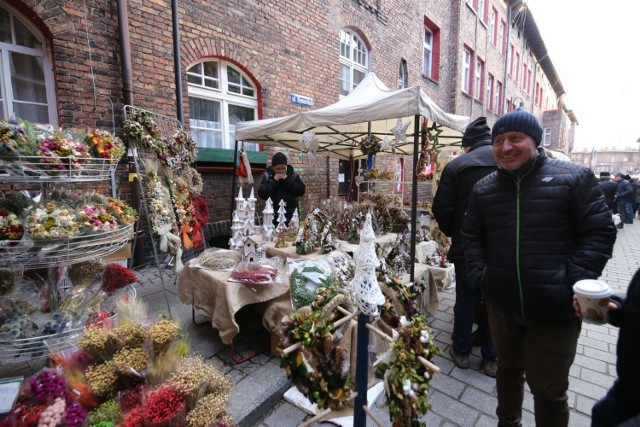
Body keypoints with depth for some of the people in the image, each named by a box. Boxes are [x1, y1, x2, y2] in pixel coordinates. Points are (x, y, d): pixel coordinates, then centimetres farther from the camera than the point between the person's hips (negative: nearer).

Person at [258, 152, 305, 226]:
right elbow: (261, 194, -8)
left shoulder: (293, 174, 4)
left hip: (290, 214, 1)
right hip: (273, 215, -1)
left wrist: (287, 180, -13)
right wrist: (273, 181, -14)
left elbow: (301, 191, -6)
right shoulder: (267, 175, 2)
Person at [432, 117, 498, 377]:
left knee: (466, 301, 13)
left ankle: (461, 351, 28)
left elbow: (441, 209, -8)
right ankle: (492, 358, 27)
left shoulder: (456, 166, -7)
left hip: (467, 247, -1)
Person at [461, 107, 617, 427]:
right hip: (501, 305, 4)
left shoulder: (574, 178, -6)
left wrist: (574, 283, -14)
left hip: (555, 310, -3)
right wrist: (479, 275, -1)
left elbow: (599, 233, -6)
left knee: (548, 389, 12)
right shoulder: (483, 188, 4)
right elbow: (471, 235, 11)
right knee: (508, 370, 25)